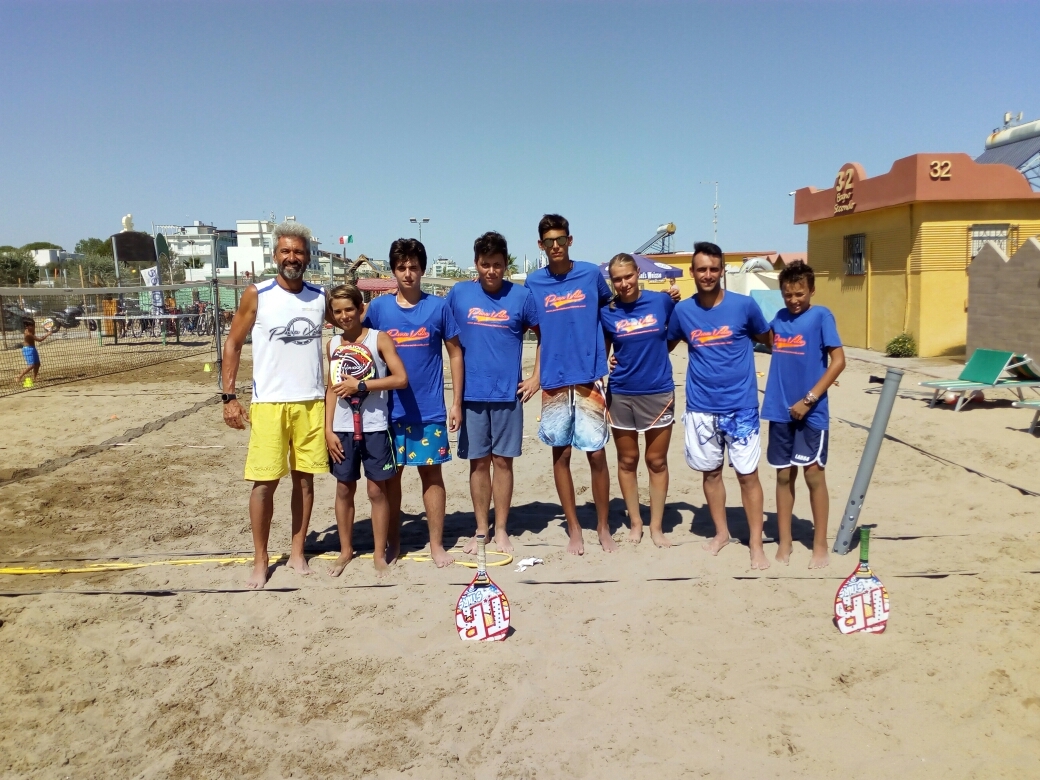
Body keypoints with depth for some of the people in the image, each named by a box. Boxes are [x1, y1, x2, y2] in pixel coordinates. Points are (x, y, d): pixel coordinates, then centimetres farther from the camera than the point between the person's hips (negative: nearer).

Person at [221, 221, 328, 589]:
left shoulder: (321, 297, 5)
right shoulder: (256, 295, -1)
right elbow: (233, 344, 2)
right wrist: (229, 396, -3)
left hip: (312, 402, 2)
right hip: (269, 403, -2)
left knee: (304, 478, 8)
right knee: (264, 482, -1)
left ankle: (297, 552, 22)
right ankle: (260, 560, 13)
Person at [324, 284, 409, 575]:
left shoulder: (379, 339, -5)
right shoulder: (333, 344, 7)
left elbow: (401, 379, -14)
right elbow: (332, 389, 9)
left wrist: (361, 386, -16)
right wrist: (328, 429, 2)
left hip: (374, 428, -4)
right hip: (342, 429, 4)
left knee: (377, 490, 4)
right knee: (344, 489, 12)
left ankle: (379, 553, 17)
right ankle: (346, 550, 26)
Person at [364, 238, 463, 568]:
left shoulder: (438, 307, -1)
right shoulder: (378, 308, 1)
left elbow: (455, 353, 4)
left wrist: (457, 402, 1)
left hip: (430, 411, -1)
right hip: (390, 410, 1)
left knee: (431, 473, 5)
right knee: (391, 475, 9)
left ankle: (437, 544, 17)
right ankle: (393, 543, 23)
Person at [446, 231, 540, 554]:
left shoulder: (521, 295, -2)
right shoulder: (459, 293, 1)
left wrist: (537, 377, 2)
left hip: (508, 393, -1)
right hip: (472, 393, 1)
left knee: (503, 461, 6)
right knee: (479, 462, 8)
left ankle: (501, 530, 19)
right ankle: (480, 530, 21)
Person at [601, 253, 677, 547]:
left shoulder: (661, 301, -4)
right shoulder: (606, 311, -3)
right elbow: (601, 349, 7)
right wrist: (603, 363, -9)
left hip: (658, 392, 0)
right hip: (621, 394, 1)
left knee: (657, 461, 8)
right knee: (627, 461, 10)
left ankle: (657, 525, 20)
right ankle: (635, 522, 26)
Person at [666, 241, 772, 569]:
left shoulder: (744, 305, -7)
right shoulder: (682, 310, 0)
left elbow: (768, 339, 9)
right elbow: (665, 346, 14)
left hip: (740, 406, -2)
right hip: (700, 408, 2)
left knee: (748, 474, 2)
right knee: (711, 472, 14)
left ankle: (756, 544, 15)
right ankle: (721, 532, 32)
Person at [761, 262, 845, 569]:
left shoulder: (821, 315, -6)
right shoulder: (779, 318, 9)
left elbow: (838, 361, -11)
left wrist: (809, 399, -15)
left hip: (811, 412, -5)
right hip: (780, 411, 5)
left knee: (813, 475, 1)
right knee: (784, 476, 10)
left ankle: (820, 544, 15)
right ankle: (785, 541, 21)